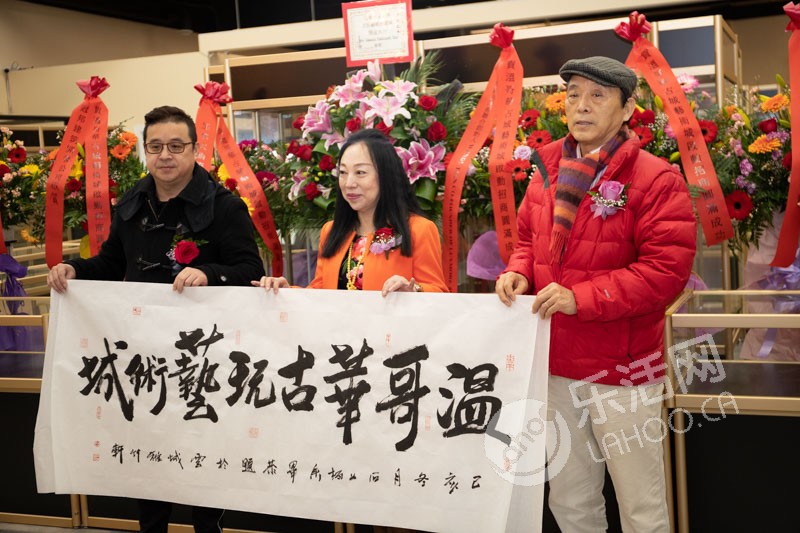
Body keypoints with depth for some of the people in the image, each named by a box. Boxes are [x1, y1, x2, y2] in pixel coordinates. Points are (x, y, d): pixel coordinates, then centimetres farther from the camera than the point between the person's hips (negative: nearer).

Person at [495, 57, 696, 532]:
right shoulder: (548, 174, 8)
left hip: (624, 371, -6)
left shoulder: (655, 180, -13)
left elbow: (666, 270, -19)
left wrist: (581, 297, -23)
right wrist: (518, 272, -2)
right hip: (557, 367, 6)